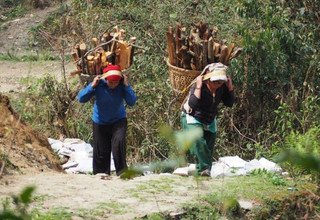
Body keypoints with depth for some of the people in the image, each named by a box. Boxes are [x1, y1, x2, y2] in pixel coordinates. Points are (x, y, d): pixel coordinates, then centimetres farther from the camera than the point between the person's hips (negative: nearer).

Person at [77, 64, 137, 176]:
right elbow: (81, 98, -22)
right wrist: (92, 86, -32)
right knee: (101, 151, 5)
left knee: (119, 142, -24)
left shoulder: (121, 86, -19)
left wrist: (127, 86, -31)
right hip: (100, 122, 1)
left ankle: (122, 171, -15)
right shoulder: (99, 85, -20)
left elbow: (132, 102, -26)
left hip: (118, 121, -1)